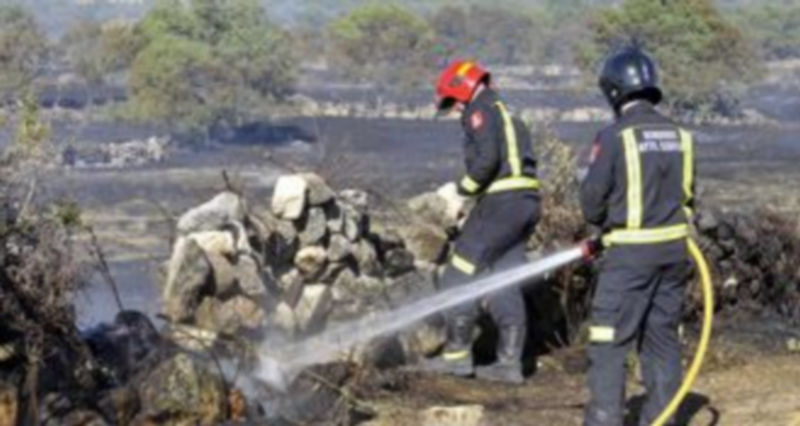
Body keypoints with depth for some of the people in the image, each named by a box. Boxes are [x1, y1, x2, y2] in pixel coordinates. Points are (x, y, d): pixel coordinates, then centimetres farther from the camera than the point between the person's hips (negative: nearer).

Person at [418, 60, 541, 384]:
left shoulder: (480, 111, -3)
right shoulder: (507, 114, 26)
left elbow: (487, 158, -18)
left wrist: (466, 186, -4)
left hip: (502, 201, -9)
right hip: (527, 202, 9)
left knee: (461, 273, -2)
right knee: (504, 282, 11)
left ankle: (457, 354, -1)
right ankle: (510, 361, 10)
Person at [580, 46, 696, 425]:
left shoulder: (615, 136, -12)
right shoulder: (678, 136, 6)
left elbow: (592, 197, -7)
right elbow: (686, 195, 12)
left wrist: (604, 223, 13)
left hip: (630, 253, -6)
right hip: (675, 249, 6)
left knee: (608, 341, -2)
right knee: (662, 337, 13)